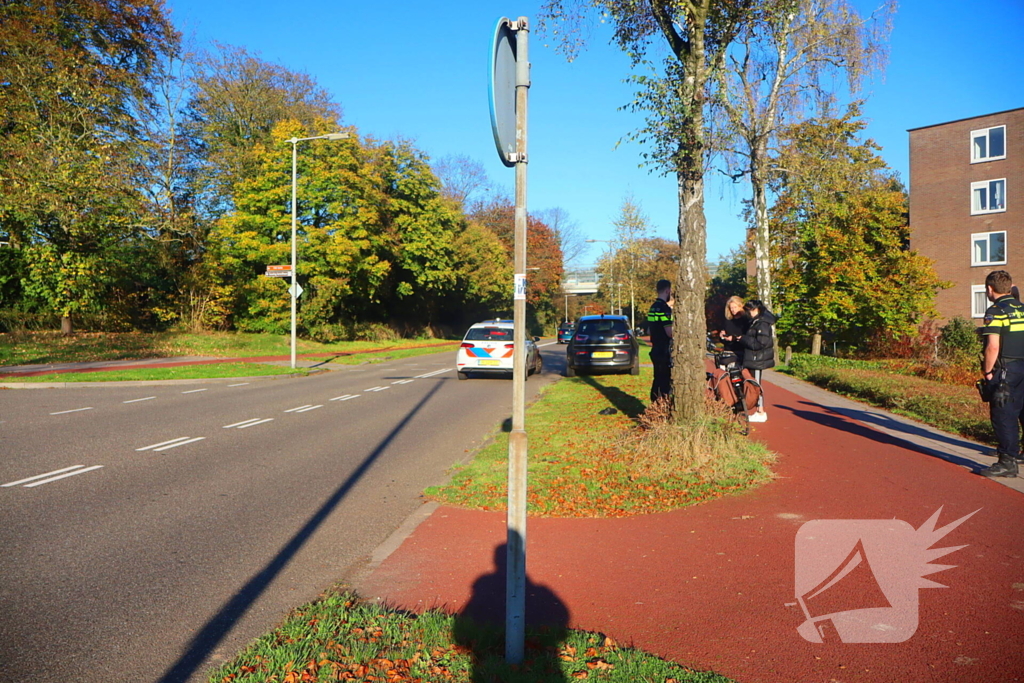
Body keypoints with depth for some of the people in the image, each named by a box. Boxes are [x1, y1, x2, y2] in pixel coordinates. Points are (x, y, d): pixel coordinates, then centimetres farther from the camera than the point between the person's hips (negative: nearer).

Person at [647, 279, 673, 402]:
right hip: (664, 352, -10)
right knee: (666, 383, -6)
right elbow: (670, 332, -21)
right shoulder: (664, 308, -17)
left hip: (656, 350, 10)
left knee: (657, 380, 15)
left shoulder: (653, 307, 13)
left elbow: (649, 330, 20)